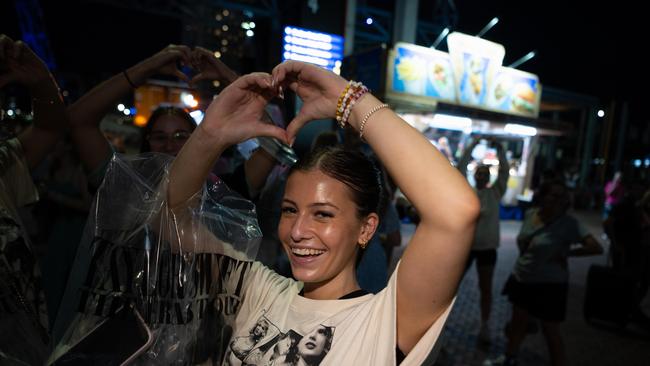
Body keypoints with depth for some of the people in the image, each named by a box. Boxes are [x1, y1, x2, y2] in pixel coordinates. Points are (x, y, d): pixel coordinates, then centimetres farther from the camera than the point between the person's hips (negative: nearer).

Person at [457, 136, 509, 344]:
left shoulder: (495, 193, 2)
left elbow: (505, 171, -7)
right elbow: (461, 167, -8)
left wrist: (499, 148, -13)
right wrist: (473, 146, -12)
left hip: (487, 247, 0)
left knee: (486, 288, 8)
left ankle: (484, 327, 19)